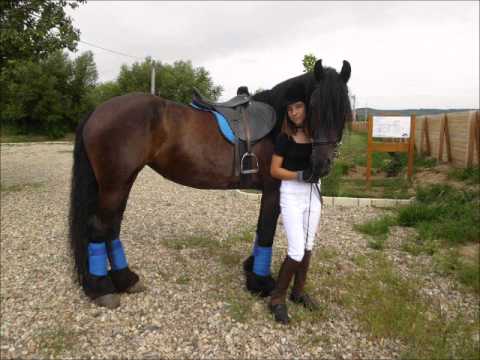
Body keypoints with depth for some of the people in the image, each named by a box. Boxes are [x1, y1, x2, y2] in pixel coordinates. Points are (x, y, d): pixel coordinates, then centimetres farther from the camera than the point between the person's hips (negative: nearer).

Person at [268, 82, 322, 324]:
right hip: (292, 194, -5)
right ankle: (277, 298, 7)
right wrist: (300, 175, -21)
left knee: (308, 247, 13)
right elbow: (274, 170, -10)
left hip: (314, 192, 5)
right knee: (296, 251, -9)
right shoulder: (285, 137, -9)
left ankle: (298, 291, 30)